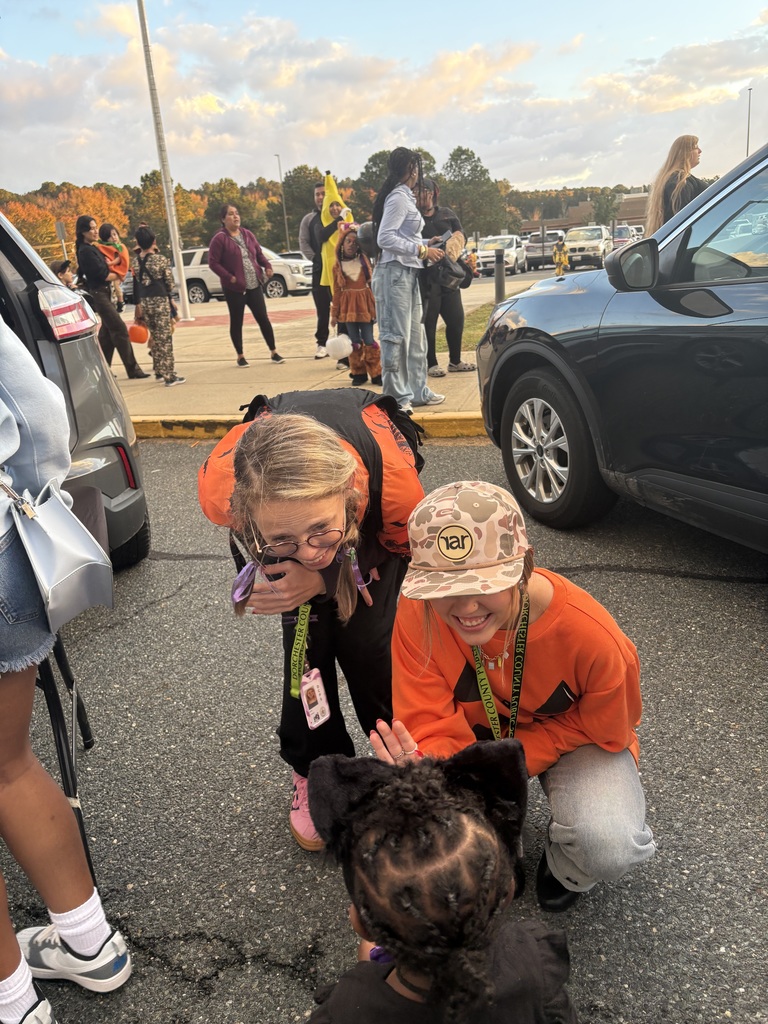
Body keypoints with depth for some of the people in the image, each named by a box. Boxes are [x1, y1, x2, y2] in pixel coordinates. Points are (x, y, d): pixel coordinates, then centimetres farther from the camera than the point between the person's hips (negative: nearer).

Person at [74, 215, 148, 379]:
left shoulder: (92, 248, 14)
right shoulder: (86, 251, -14)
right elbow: (103, 275, -17)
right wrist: (119, 275, -2)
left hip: (104, 293, 10)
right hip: (98, 294, -10)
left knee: (108, 330, 13)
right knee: (120, 329, -11)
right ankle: (132, 369, -9)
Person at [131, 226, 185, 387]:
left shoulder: (135, 261, 3)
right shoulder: (161, 259, -10)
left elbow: (136, 284, 6)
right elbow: (169, 282, -5)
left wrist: (138, 305, 13)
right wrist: (171, 299, 13)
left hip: (144, 302, 5)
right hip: (160, 301, -5)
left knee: (155, 337, 17)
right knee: (165, 338, -3)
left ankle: (159, 371, 23)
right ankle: (169, 376, -3)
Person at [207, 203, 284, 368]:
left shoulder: (247, 234, 10)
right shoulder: (219, 239, -8)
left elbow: (259, 253, 17)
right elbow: (213, 263, -10)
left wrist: (267, 266, -2)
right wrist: (229, 277, -18)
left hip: (254, 286, 5)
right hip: (234, 288, -4)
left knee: (263, 318, 5)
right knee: (236, 322, 5)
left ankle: (274, 352, 13)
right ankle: (240, 356, 16)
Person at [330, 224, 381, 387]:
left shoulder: (364, 260, 3)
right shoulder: (337, 266, 3)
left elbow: (372, 281, 6)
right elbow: (337, 291, 6)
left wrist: (376, 305, 3)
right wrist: (334, 313, 5)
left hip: (365, 304, 0)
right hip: (348, 306, 1)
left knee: (369, 341, -1)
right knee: (354, 342, 5)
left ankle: (376, 374, 4)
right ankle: (359, 373, 13)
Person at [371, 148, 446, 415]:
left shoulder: (404, 197, 16)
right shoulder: (399, 197, -11)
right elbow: (385, 238, -19)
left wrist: (425, 247, 12)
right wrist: (421, 250, -17)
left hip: (408, 273, 10)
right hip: (394, 273, -10)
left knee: (415, 335, 13)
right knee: (396, 336, -7)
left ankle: (417, 391, 22)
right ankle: (395, 397, -3)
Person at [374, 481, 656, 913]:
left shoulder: (593, 636, -35)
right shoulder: (418, 612, -30)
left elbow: (604, 730, -18)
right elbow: (433, 727, -25)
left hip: (571, 735, -2)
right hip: (478, 731, 2)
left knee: (610, 848, -30)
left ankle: (565, 870, 11)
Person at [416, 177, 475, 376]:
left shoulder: (446, 213, 15)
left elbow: (461, 236, 10)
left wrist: (454, 245, -10)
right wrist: (427, 244, -23)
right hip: (425, 278, -5)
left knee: (456, 319, 10)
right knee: (428, 321, -2)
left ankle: (455, 361, 23)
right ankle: (431, 364, 8)